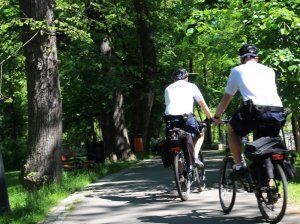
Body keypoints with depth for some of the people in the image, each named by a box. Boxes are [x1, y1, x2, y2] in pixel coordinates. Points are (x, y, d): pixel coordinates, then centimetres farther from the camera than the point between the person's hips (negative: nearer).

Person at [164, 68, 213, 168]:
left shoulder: (168, 88, 25)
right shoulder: (191, 86, 19)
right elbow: (203, 104, 19)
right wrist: (210, 118, 29)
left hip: (170, 119, 2)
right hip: (186, 117, -2)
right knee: (200, 135, 24)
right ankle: (195, 157, 5)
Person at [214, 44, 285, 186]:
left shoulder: (238, 70, 19)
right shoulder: (269, 71, 26)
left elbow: (226, 99, 25)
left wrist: (216, 117, 39)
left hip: (255, 110, -3)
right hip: (278, 113, 4)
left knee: (232, 130, 25)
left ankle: (239, 166, 15)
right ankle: (270, 184, 21)